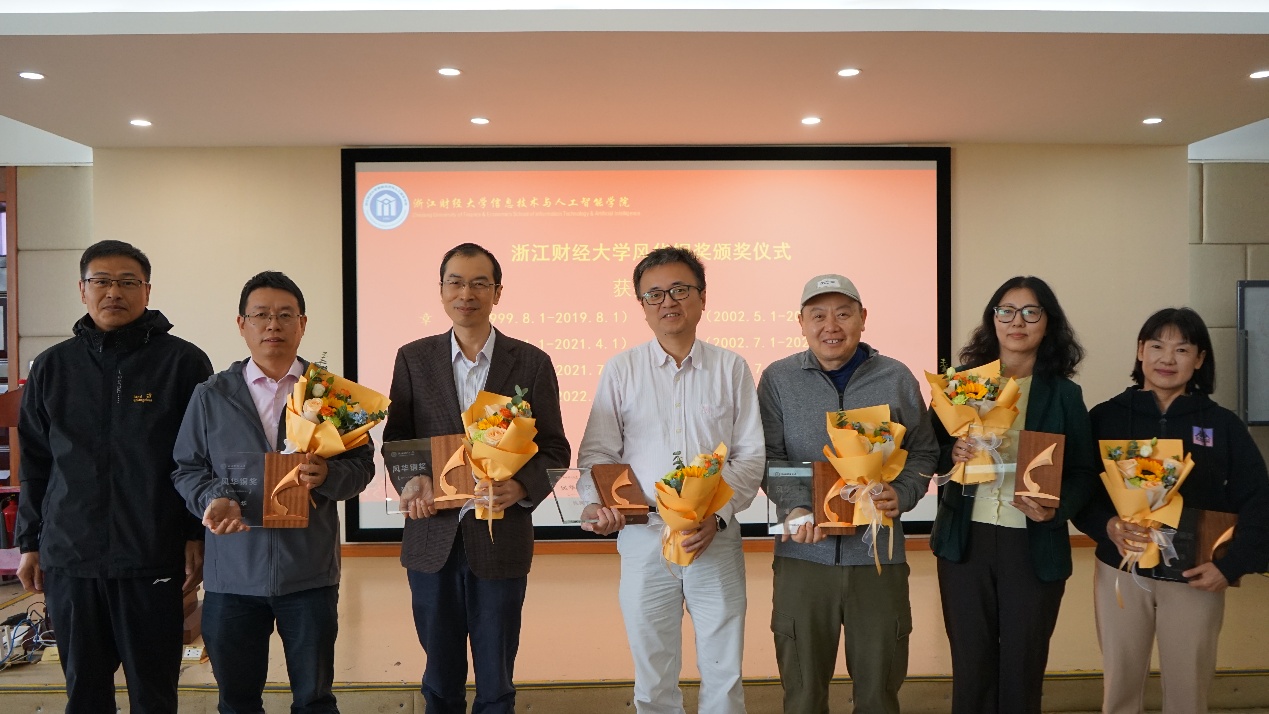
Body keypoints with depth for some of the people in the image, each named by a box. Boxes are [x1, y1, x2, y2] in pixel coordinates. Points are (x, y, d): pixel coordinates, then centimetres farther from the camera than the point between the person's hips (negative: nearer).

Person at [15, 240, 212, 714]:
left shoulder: (183, 362, -3)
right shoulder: (52, 367, 8)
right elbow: (35, 462, 14)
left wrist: (198, 538, -6)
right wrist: (29, 543, 12)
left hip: (153, 559, -3)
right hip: (68, 558, 3)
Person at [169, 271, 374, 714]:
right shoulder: (211, 396, 4)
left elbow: (362, 463, 2)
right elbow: (186, 469, 7)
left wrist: (328, 474, -18)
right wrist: (214, 501, -13)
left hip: (311, 573, 0)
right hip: (232, 574, 1)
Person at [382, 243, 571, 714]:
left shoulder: (531, 363, -2)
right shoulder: (413, 358, 4)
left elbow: (555, 449, -1)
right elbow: (395, 438, 7)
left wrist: (521, 488, -19)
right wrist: (411, 482, -13)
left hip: (501, 538, -1)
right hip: (432, 538, 2)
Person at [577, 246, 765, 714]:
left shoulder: (731, 369, 4)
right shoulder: (620, 370, 4)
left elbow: (750, 456, 2)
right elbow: (597, 454, 3)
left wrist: (717, 515, -11)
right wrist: (597, 504, -15)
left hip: (716, 538, 0)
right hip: (644, 536, 0)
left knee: (723, 672, 8)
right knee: (653, 675, 11)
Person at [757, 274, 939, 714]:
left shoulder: (897, 378, 3)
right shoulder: (778, 379, 1)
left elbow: (923, 451, 8)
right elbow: (768, 456, -1)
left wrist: (902, 495, -11)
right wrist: (795, 507, -17)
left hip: (879, 552, 1)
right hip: (803, 552, 0)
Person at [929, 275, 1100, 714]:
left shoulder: (1064, 395, 1)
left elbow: (1084, 472, 2)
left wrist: (1057, 507, -17)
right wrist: (952, 454, -14)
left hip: (1034, 545, -1)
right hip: (965, 540, 1)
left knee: (1023, 667, 11)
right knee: (971, 666, 9)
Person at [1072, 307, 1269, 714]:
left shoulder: (1222, 424, 1)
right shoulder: (1105, 417, -1)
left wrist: (1231, 567, -10)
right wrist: (1107, 525, -21)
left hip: (1195, 579, 1)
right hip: (1120, 572, 0)